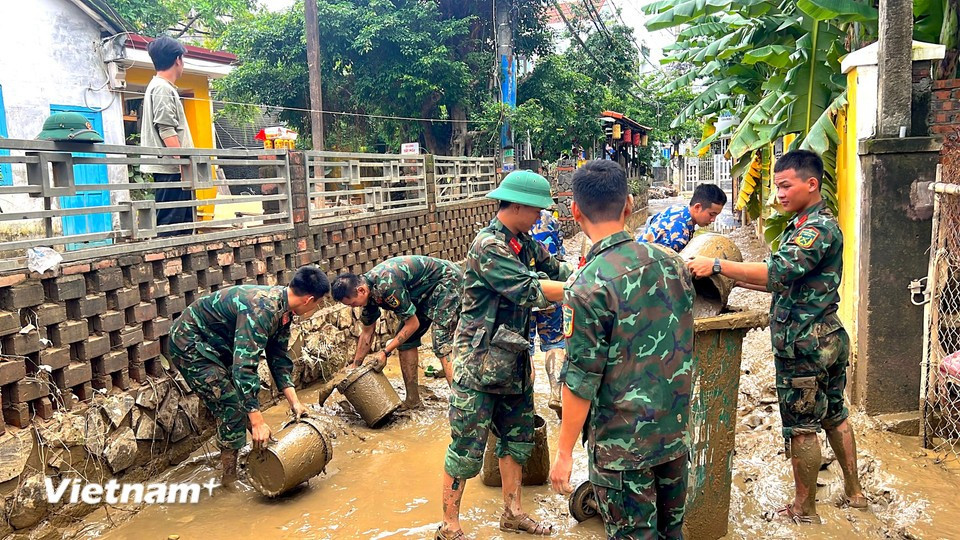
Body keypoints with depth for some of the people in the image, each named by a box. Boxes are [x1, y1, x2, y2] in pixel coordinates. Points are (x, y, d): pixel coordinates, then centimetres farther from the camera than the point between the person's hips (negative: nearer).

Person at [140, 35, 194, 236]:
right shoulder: (162, 88, -9)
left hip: (173, 169, 11)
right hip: (170, 169, -11)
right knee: (169, 224, -11)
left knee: (185, 223, 13)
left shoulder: (161, 87, 22)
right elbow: (166, 131, -18)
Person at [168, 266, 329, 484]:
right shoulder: (261, 310, -34)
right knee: (233, 407, -10)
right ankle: (230, 478, 4)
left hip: (216, 346, 9)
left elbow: (279, 358, 5)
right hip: (190, 345, -9)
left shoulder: (283, 308, -4)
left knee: (246, 400, 12)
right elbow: (245, 366, -37)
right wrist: (257, 421, -35)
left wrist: (294, 402, 0)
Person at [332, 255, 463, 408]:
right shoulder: (369, 290, -3)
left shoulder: (386, 286, -31)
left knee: (443, 345, -20)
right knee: (406, 340, 8)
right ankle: (412, 399, 15)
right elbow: (367, 333, 11)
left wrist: (385, 352, -15)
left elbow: (413, 324, -21)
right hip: (426, 292, 10)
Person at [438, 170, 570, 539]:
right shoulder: (488, 245, -19)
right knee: (467, 448, 0)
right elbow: (530, 289, -25)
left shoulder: (524, 243, 9)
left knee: (517, 438, 18)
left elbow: (555, 270, 7)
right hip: (480, 361, -9)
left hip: (514, 360, 9)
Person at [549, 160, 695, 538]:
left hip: (622, 443, -6)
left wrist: (564, 452, -8)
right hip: (676, 434, 6)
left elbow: (581, 381, -19)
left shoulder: (588, 285, -22)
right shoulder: (672, 262, -2)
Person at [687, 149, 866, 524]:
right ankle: (853, 491, 35)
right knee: (834, 416, 21)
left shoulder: (818, 228, -19)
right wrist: (733, 278, 4)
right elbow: (790, 282, 15)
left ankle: (805, 508, 17)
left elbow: (778, 272, -32)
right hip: (828, 338, 10)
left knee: (802, 427, 3)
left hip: (804, 344, -10)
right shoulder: (807, 225, 13)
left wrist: (717, 266, -32)